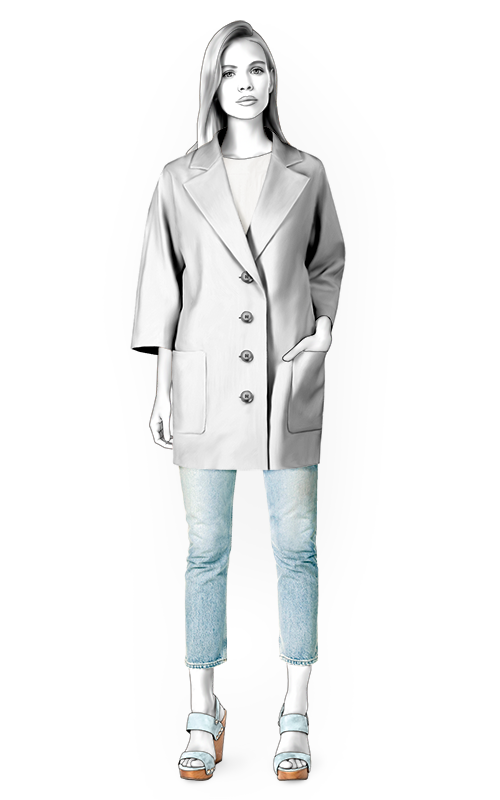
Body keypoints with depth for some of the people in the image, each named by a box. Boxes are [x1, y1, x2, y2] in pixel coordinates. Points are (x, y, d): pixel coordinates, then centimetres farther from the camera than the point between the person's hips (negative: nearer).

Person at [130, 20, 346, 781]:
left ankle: (296, 717, 17)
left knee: (297, 546, 5)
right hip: (206, 377, 0)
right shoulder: (182, 179, 3)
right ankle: (203, 715, 19)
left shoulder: (305, 173, 4)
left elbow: (331, 261, 12)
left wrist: (322, 331, -6)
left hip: (287, 378, 0)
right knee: (205, 548, 6)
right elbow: (162, 284, 3)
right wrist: (163, 388, 1)